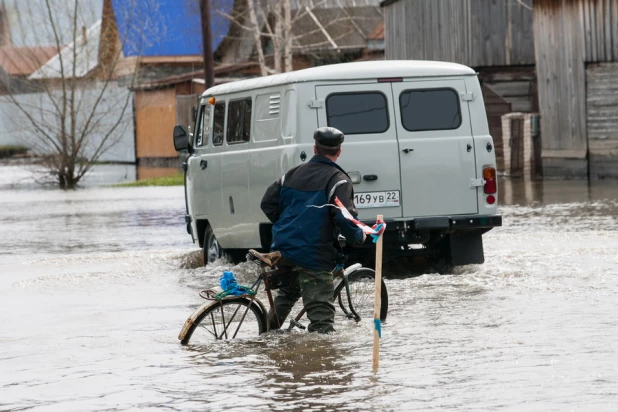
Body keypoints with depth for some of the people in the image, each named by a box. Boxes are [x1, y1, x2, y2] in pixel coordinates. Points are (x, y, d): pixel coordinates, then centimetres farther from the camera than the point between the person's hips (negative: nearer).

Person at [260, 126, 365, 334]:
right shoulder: (337, 179, -8)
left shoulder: (294, 174, 12)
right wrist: (358, 236, -1)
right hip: (314, 256, -7)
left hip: (284, 248, 7)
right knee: (321, 309, -7)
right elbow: (344, 217, -19)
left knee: (288, 293, 30)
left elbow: (268, 203, 15)